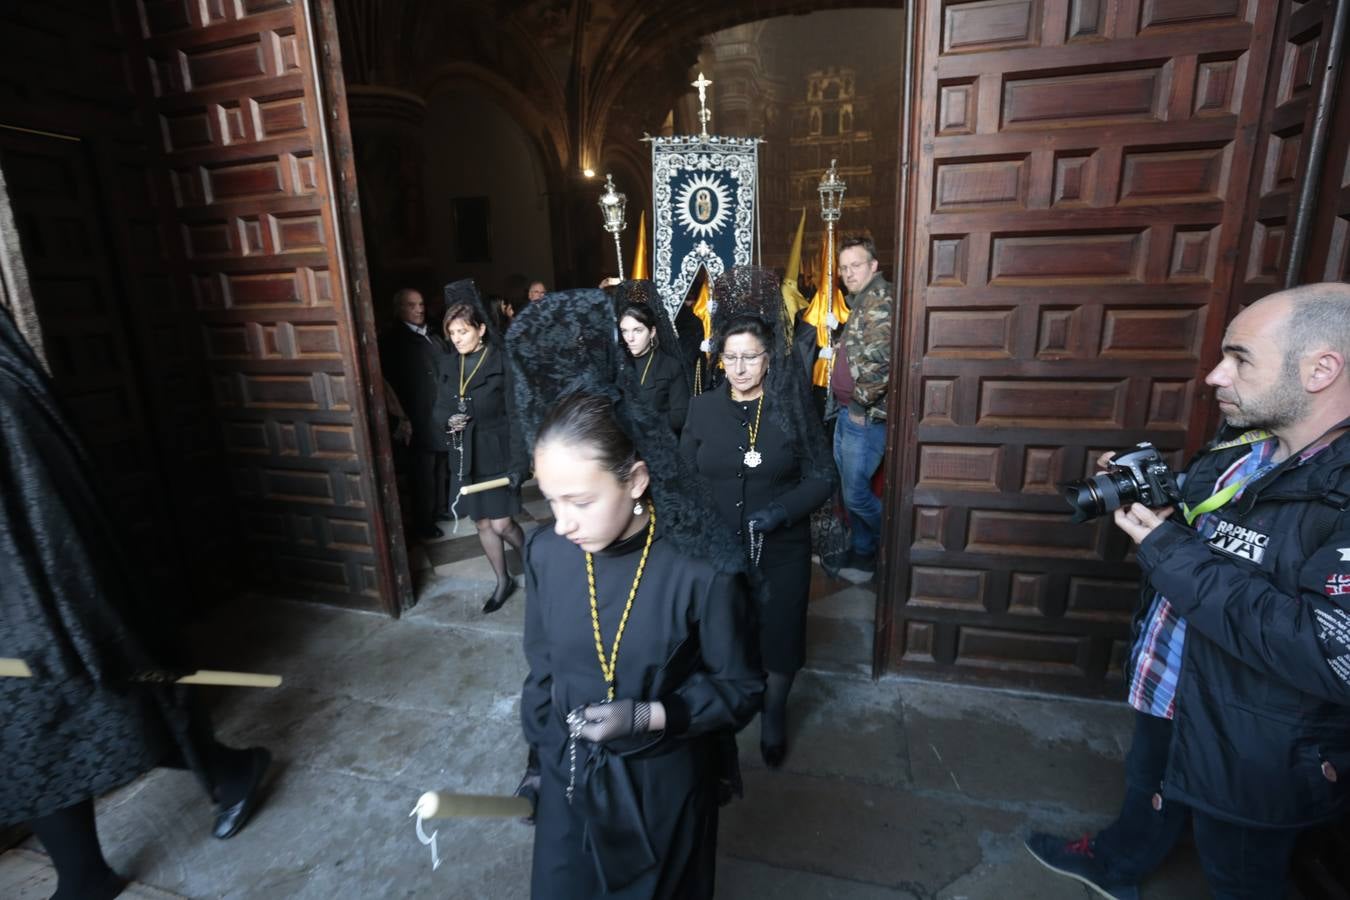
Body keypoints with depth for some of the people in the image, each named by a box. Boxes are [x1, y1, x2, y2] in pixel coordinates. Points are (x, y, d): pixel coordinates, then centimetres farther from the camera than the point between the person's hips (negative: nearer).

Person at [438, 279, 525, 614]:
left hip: (496, 453, -5)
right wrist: (449, 419, -11)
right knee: (482, 523, 13)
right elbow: (440, 406, 13)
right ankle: (503, 581, 32)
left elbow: (515, 414, -13)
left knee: (501, 523, -4)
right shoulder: (449, 364, 5)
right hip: (464, 455, 6)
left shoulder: (502, 362, -12)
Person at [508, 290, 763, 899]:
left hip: (662, 781, -3)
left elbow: (739, 688, -12)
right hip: (568, 774, 3)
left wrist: (649, 717, -25)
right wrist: (540, 755, 10)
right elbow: (541, 667, 2)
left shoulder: (701, 570, -26)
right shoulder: (546, 554, -14)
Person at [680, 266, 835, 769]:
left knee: (778, 634, 14)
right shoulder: (703, 408, -2)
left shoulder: (793, 407, -8)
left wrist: (781, 510, -23)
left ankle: (774, 717, 43)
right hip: (716, 548, 2)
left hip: (781, 549, -1)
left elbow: (822, 478, -7)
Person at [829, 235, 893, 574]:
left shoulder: (880, 299, -16)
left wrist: (865, 397, -18)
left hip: (866, 416, -10)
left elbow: (881, 358, -29)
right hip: (846, 412, 10)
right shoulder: (861, 301, 17)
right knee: (847, 489, 17)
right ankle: (861, 553, 33)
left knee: (855, 494, -3)